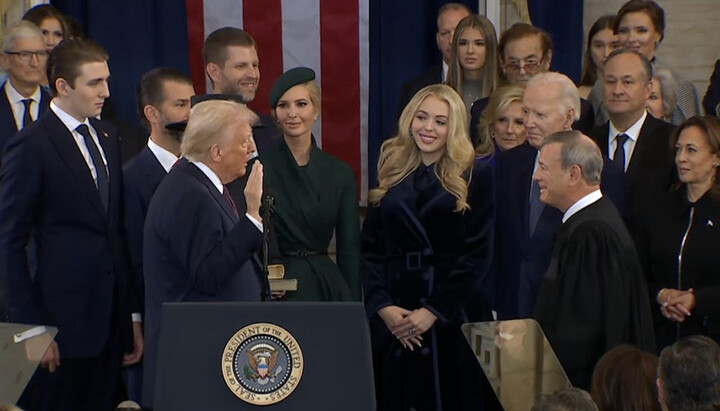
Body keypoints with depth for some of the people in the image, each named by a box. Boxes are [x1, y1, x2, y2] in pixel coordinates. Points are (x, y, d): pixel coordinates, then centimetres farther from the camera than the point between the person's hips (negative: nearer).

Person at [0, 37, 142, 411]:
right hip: (60, 324, -6)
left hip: (109, 323, 6)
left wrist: (132, 314, 11)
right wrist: (32, 330, -12)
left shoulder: (107, 138, 14)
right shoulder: (31, 146, -8)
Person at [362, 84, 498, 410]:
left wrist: (434, 312, -12)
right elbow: (369, 249, 6)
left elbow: (477, 254, -5)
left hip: (451, 319, -3)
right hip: (390, 319, 3)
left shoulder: (475, 176, 1)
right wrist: (382, 306, -9)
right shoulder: (391, 173, 11)